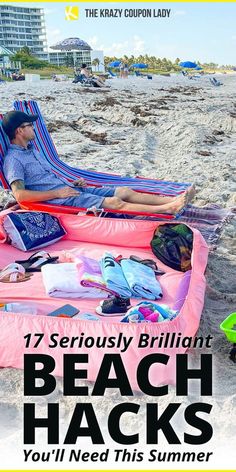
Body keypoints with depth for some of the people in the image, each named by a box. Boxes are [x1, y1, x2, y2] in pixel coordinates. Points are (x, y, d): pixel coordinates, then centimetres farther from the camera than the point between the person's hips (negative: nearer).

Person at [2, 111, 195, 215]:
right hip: (62, 199, -9)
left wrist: (73, 183, 10)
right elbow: (20, 194, -22)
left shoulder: (31, 149, 21)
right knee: (114, 202, -22)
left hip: (70, 188, 9)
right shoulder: (13, 159, -10)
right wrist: (57, 193, -18)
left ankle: (174, 200, -5)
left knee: (125, 191, -3)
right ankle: (168, 209, -22)